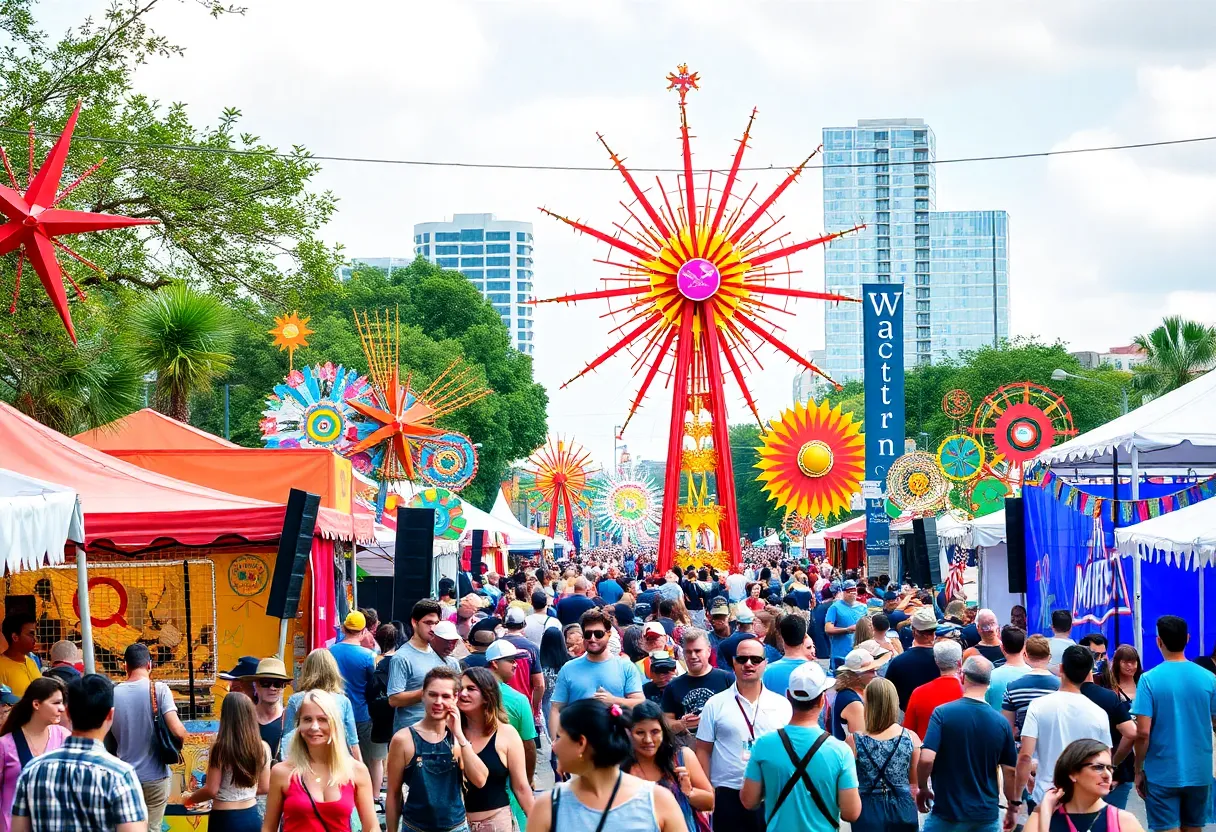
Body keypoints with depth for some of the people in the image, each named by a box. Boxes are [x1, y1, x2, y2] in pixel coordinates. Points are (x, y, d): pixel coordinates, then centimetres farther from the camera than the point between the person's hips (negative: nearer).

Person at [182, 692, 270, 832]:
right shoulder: (262, 748, -1)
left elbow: (211, 790, -11)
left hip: (225, 820, -4)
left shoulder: (220, 749, -14)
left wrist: (190, 798, 8)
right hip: (252, 817, 5)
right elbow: (265, 788, 7)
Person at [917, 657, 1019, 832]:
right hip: (986, 817, 2)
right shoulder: (1001, 723, -2)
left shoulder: (942, 713, -11)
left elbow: (926, 759, -19)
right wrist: (1014, 805, 18)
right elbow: (1010, 771, 3)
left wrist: (922, 788, 0)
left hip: (946, 816, -2)